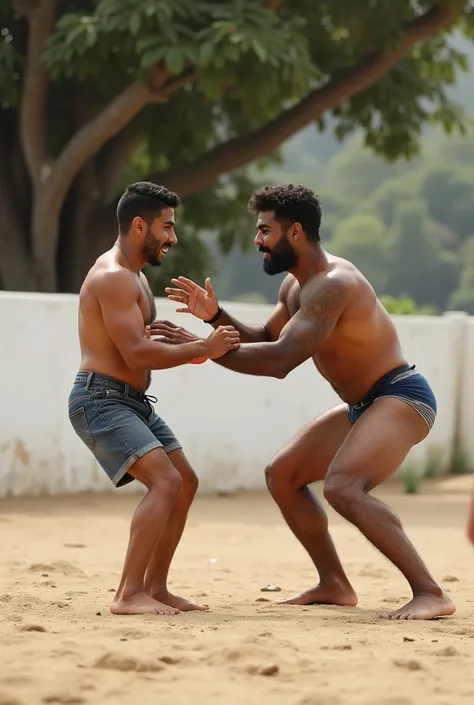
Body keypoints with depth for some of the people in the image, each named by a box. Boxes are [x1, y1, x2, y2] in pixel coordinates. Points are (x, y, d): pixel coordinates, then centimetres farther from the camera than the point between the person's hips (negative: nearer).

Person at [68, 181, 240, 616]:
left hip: (133, 402, 11)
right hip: (101, 400, -11)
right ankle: (129, 595, -24)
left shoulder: (134, 276, 17)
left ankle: (155, 588, 17)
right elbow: (136, 353, -25)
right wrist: (203, 349, -19)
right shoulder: (113, 278, -18)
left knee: (185, 483, 13)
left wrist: (201, 345, 3)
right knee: (165, 482, -22)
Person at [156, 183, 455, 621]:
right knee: (282, 474, 14)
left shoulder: (331, 285, -23)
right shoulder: (295, 286, 10)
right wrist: (216, 316, 4)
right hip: (363, 407, 11)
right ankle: (334, 585, 17)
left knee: (342, 486, -31)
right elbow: (264, 342, 21)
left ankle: (430, 593, -30)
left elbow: (279, 360, -30)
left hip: (402, 398, -11)